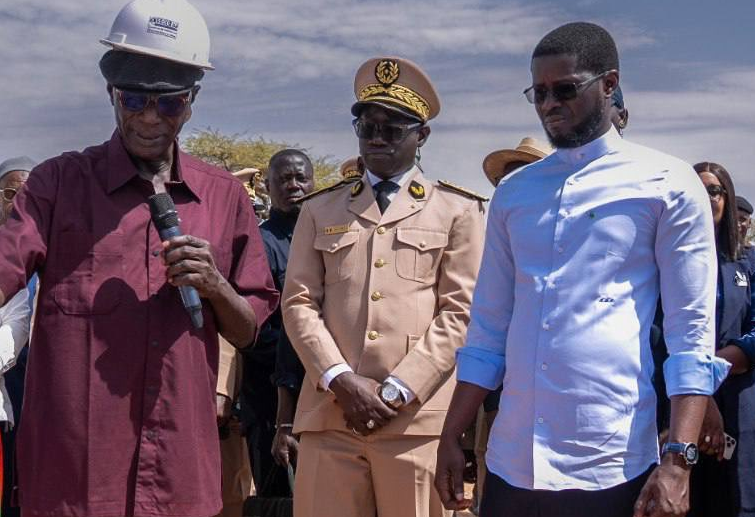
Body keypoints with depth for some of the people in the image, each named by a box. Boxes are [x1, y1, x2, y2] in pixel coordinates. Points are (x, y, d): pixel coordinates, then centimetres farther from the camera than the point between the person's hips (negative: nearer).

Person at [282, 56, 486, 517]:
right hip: (329, 414, 2)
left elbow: (460, 311, 1)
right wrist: (341, 380, -6)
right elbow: (300, 302, 8)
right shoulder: (320, 209, 17)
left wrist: (396, 391, -7)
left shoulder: (458, 211, 9)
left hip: (417, 417, -2)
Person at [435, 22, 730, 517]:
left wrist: (678, 460, -15)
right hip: (512, 465, 4)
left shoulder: (669, 185, -2)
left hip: (611, 466, -4)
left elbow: (691, 333, -6)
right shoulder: (513, 193, 11)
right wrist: (452, 439, 10)